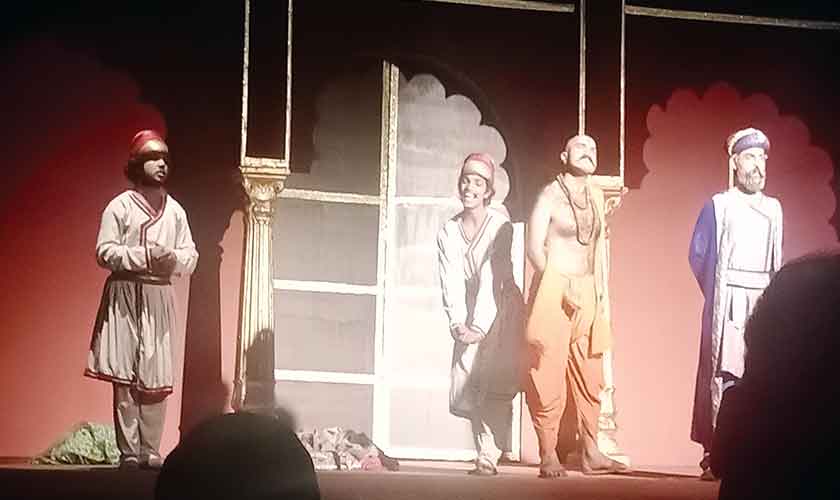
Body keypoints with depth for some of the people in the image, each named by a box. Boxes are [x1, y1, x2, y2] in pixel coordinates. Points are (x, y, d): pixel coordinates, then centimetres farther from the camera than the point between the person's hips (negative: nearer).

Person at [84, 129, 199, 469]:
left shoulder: (175, 210, 12)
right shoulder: (120, 206, 0)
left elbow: (191, 257, 10)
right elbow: (105, 252, -7)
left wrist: (174, 259, -12)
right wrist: (144, 256, -17)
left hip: (159, 298, 4)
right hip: (125, 295, -4)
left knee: (157, 379, 0)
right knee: (125, 378, -6)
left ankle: (150, 451, 6)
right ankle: (129, 452, -3)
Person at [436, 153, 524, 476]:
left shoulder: (500, 226, -13)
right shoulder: (449, 231, 1)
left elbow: (491, 281, -19)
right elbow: (451, 282, -4)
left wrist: (479, 327, -24)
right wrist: (457, 323, -17)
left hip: (502, 310, -5)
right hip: (471, 316, 5)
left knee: (495, 384, -13)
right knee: (465, 387, 0)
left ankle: (489, 457, -12)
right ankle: (488, 452, 13)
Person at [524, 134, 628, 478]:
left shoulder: (595, 195, 13)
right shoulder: (551, 195, -4)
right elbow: (535, 247, -10)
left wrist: (603, 294, 11)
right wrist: (561, 289, -15)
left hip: (588, 294, 6)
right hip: (553, 291, -6)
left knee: (589, 376, 6)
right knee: (549, 376, -4)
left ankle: (590, 453, 12)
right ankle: (548, 456, -1)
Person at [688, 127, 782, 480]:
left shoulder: (773, 209, 16)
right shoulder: (718, 205, 5)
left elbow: (777, 261, 19)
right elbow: (697, 255, 7)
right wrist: (715, 291, 8)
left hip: (763, 301, 4)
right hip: (726, 302, -4)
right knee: (722, 372, -9)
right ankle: (714, 455, -9)